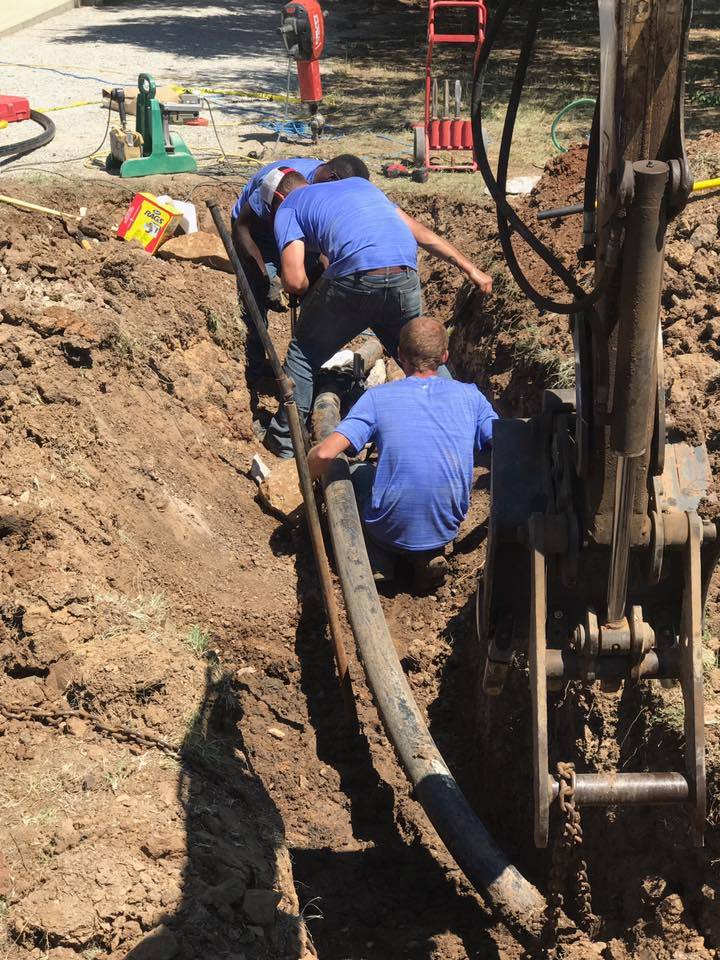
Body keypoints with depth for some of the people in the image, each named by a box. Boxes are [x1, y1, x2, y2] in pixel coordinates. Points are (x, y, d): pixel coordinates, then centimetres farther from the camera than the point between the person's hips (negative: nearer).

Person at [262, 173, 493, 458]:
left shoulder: (288, 207, 18)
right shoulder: (359, 184, 34)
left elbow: (294, 281, 2)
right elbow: (421, 232, 29)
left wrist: (308, 292, 26)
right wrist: (470, 269, 31)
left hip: (354, 280, -4)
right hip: (405, 282, 4)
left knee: (304, 353, 18)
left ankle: (284, 439, 24)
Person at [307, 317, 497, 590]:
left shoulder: (378, 398, -6)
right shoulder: (470, 396, 0)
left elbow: (325, 454, -15)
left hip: (391, 529, -2)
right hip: (447, 528, 2)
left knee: (352, 471, 28)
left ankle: (380, 560, 9)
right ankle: (430, 554, 13)